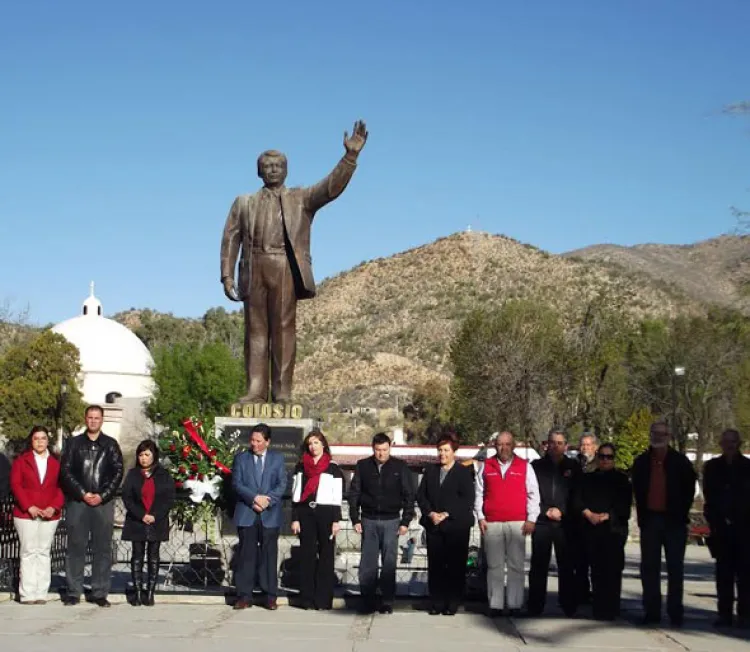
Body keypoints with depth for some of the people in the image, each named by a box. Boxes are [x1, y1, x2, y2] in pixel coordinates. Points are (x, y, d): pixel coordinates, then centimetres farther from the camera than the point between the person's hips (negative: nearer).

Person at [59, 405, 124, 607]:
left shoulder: (111, 445, 10)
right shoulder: (73, 443, 10)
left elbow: (118, 473, 4)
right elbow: (66, 471, 3)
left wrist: (102, 495, -7)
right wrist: (83, 493, -8)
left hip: (104, 502, 0)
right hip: (77, 501, 0)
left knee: (103, 548, 0)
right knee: (76, 547, 1)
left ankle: (100, 593, 4)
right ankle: (74, 592, 6)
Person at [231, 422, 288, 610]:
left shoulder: (278, 458, 9)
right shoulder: (241, 458, 9)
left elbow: (282, 484, 2)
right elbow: (236, 483, 0)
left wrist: (266, 500, -12)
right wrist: (255, 498, -14)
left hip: (270, 515, 0)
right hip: (246, 514, 0)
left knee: (269, 554, 1)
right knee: (246, 554, 0)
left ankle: (271, 596, 5)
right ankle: (244, 596, 3)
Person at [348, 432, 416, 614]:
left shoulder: (400, 467, 1)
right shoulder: (363, 466, 4)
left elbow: (409, 495, 2)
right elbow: (354, 493, 6)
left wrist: (405, 521, -3)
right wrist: (355, 519, -1)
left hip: (391, 521, -1)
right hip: (369, 521, 1)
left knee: (389, 564, 2)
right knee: (367, 564, 2)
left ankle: (387, 602, 8)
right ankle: (368, 602, 8)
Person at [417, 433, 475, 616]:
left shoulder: (464, 472, 1)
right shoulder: (430, 471, 15)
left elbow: (467, 500, -7)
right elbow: (421, 495, 11)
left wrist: (446, 514, -13)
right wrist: (431, 514, -6)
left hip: (457, 527, -4)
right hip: (434, 526, 4)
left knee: (456, 566, -2)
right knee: (435, 566, 3)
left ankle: (452, 603, 5)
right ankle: (436, 602, 9)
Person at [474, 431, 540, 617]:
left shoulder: (525, 467, 8)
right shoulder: (485, 467, 11)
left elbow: (533, 495, 6)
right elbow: (478, 494, 11)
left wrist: (531, 519, -1)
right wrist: (480, 518, 3)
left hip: (518, 524, -1)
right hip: (491, 524, 1)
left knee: (516, 565, -1)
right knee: (494, 565, 2)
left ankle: (515, 604, 3)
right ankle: (495, 605, 6)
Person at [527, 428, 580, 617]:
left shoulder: (573, 467, 9)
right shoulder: (536, 465, 8)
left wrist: (561, 511, -4)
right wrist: (546, 511, -5)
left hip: (565, 523, 0)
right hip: (541, 522, 0)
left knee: (567, 566, 0)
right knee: (538, 566, 0)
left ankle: (569, 606, 7)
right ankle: (535, 606, 5)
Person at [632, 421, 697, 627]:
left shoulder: (680, 461, 1)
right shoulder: (641, 462, 8)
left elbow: (689, 489, 3)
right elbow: (638, 490, 12)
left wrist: (682, 514, -3)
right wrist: (642, 515, 4)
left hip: (674, 520, -2)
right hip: (650, 519, 2)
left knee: (675, 568, 1)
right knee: (649, 567, 3)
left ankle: (675, 612, 5)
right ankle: (652, 611, 9)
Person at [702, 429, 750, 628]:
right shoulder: (712, 467, 9)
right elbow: (709, 497, 8)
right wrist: (714, 521, 0)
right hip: (722, 527, 2)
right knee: (724, 571, 3)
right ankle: (724, 613, 4)